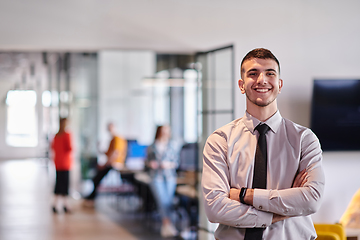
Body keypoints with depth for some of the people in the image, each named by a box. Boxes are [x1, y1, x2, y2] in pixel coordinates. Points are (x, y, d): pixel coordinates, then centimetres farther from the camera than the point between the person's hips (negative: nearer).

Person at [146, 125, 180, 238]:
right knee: (162, 200, -20)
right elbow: (147, 162, 16)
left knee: (168, 201, -12)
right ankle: (168, 224, -25)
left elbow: (176, 162, 9)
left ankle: (165, 226, 1)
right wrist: (150, 164, -6)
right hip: (156, 177, -1)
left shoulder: (172, 146, 13)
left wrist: (169, 164, -10)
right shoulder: (151, 147, 12)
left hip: (170, 177, 1)